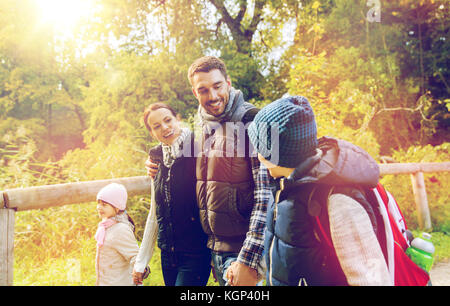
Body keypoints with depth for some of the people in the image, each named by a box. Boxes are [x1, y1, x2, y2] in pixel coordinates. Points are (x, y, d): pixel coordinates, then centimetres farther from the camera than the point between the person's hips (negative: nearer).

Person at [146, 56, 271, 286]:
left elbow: (266, 195, -20)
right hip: (214, 246, 6)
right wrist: (159, 167, 11)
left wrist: (248, 260, -23)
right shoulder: (202, 128, 8)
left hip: (242, 248, -6)